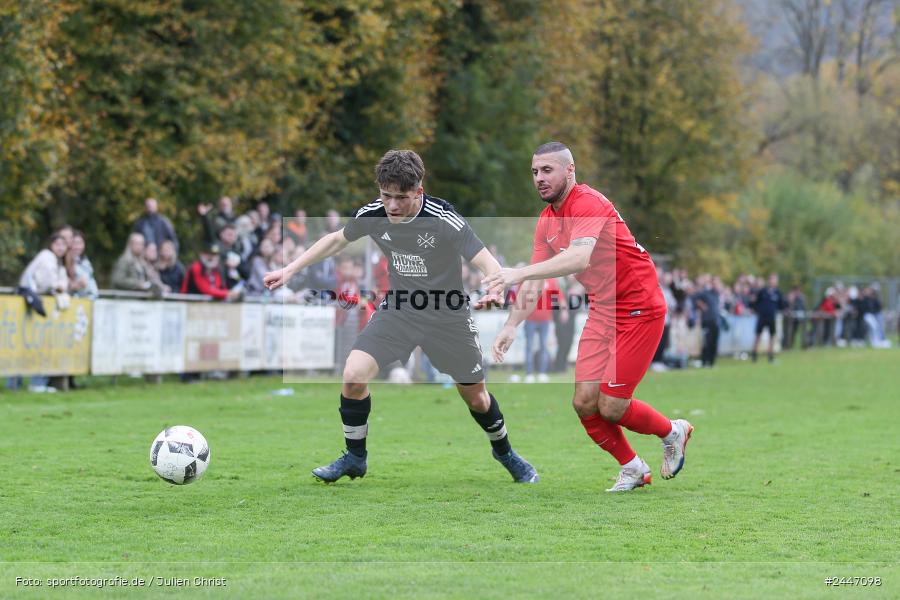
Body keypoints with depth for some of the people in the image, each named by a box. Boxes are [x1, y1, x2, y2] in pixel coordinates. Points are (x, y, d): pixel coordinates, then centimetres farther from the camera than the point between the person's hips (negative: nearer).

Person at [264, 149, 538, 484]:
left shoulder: (444, 220, -27)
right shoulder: (372, 215, -13)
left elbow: (487, 263, -31)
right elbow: (336, 240, 8)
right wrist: (290, 270, 5)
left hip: (448, 315, -3)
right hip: (398, 310, 3)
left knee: (476, 398, 8)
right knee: (354, 375, -15)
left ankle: (504, 452, 40)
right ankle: (354, 459, 6)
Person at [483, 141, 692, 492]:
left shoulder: (588, 204, -21)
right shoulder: (547, 221, 7)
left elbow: (579, 258, -39)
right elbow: (534, 282, 10)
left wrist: (519, 274, -46)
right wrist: (511, 325, -2)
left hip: (638, 309, -8)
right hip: (602, 311, 8)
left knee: (611, 407, -7)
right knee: (584, 402, -1)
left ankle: (673, 432, 22)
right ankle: (632, 469, 19)